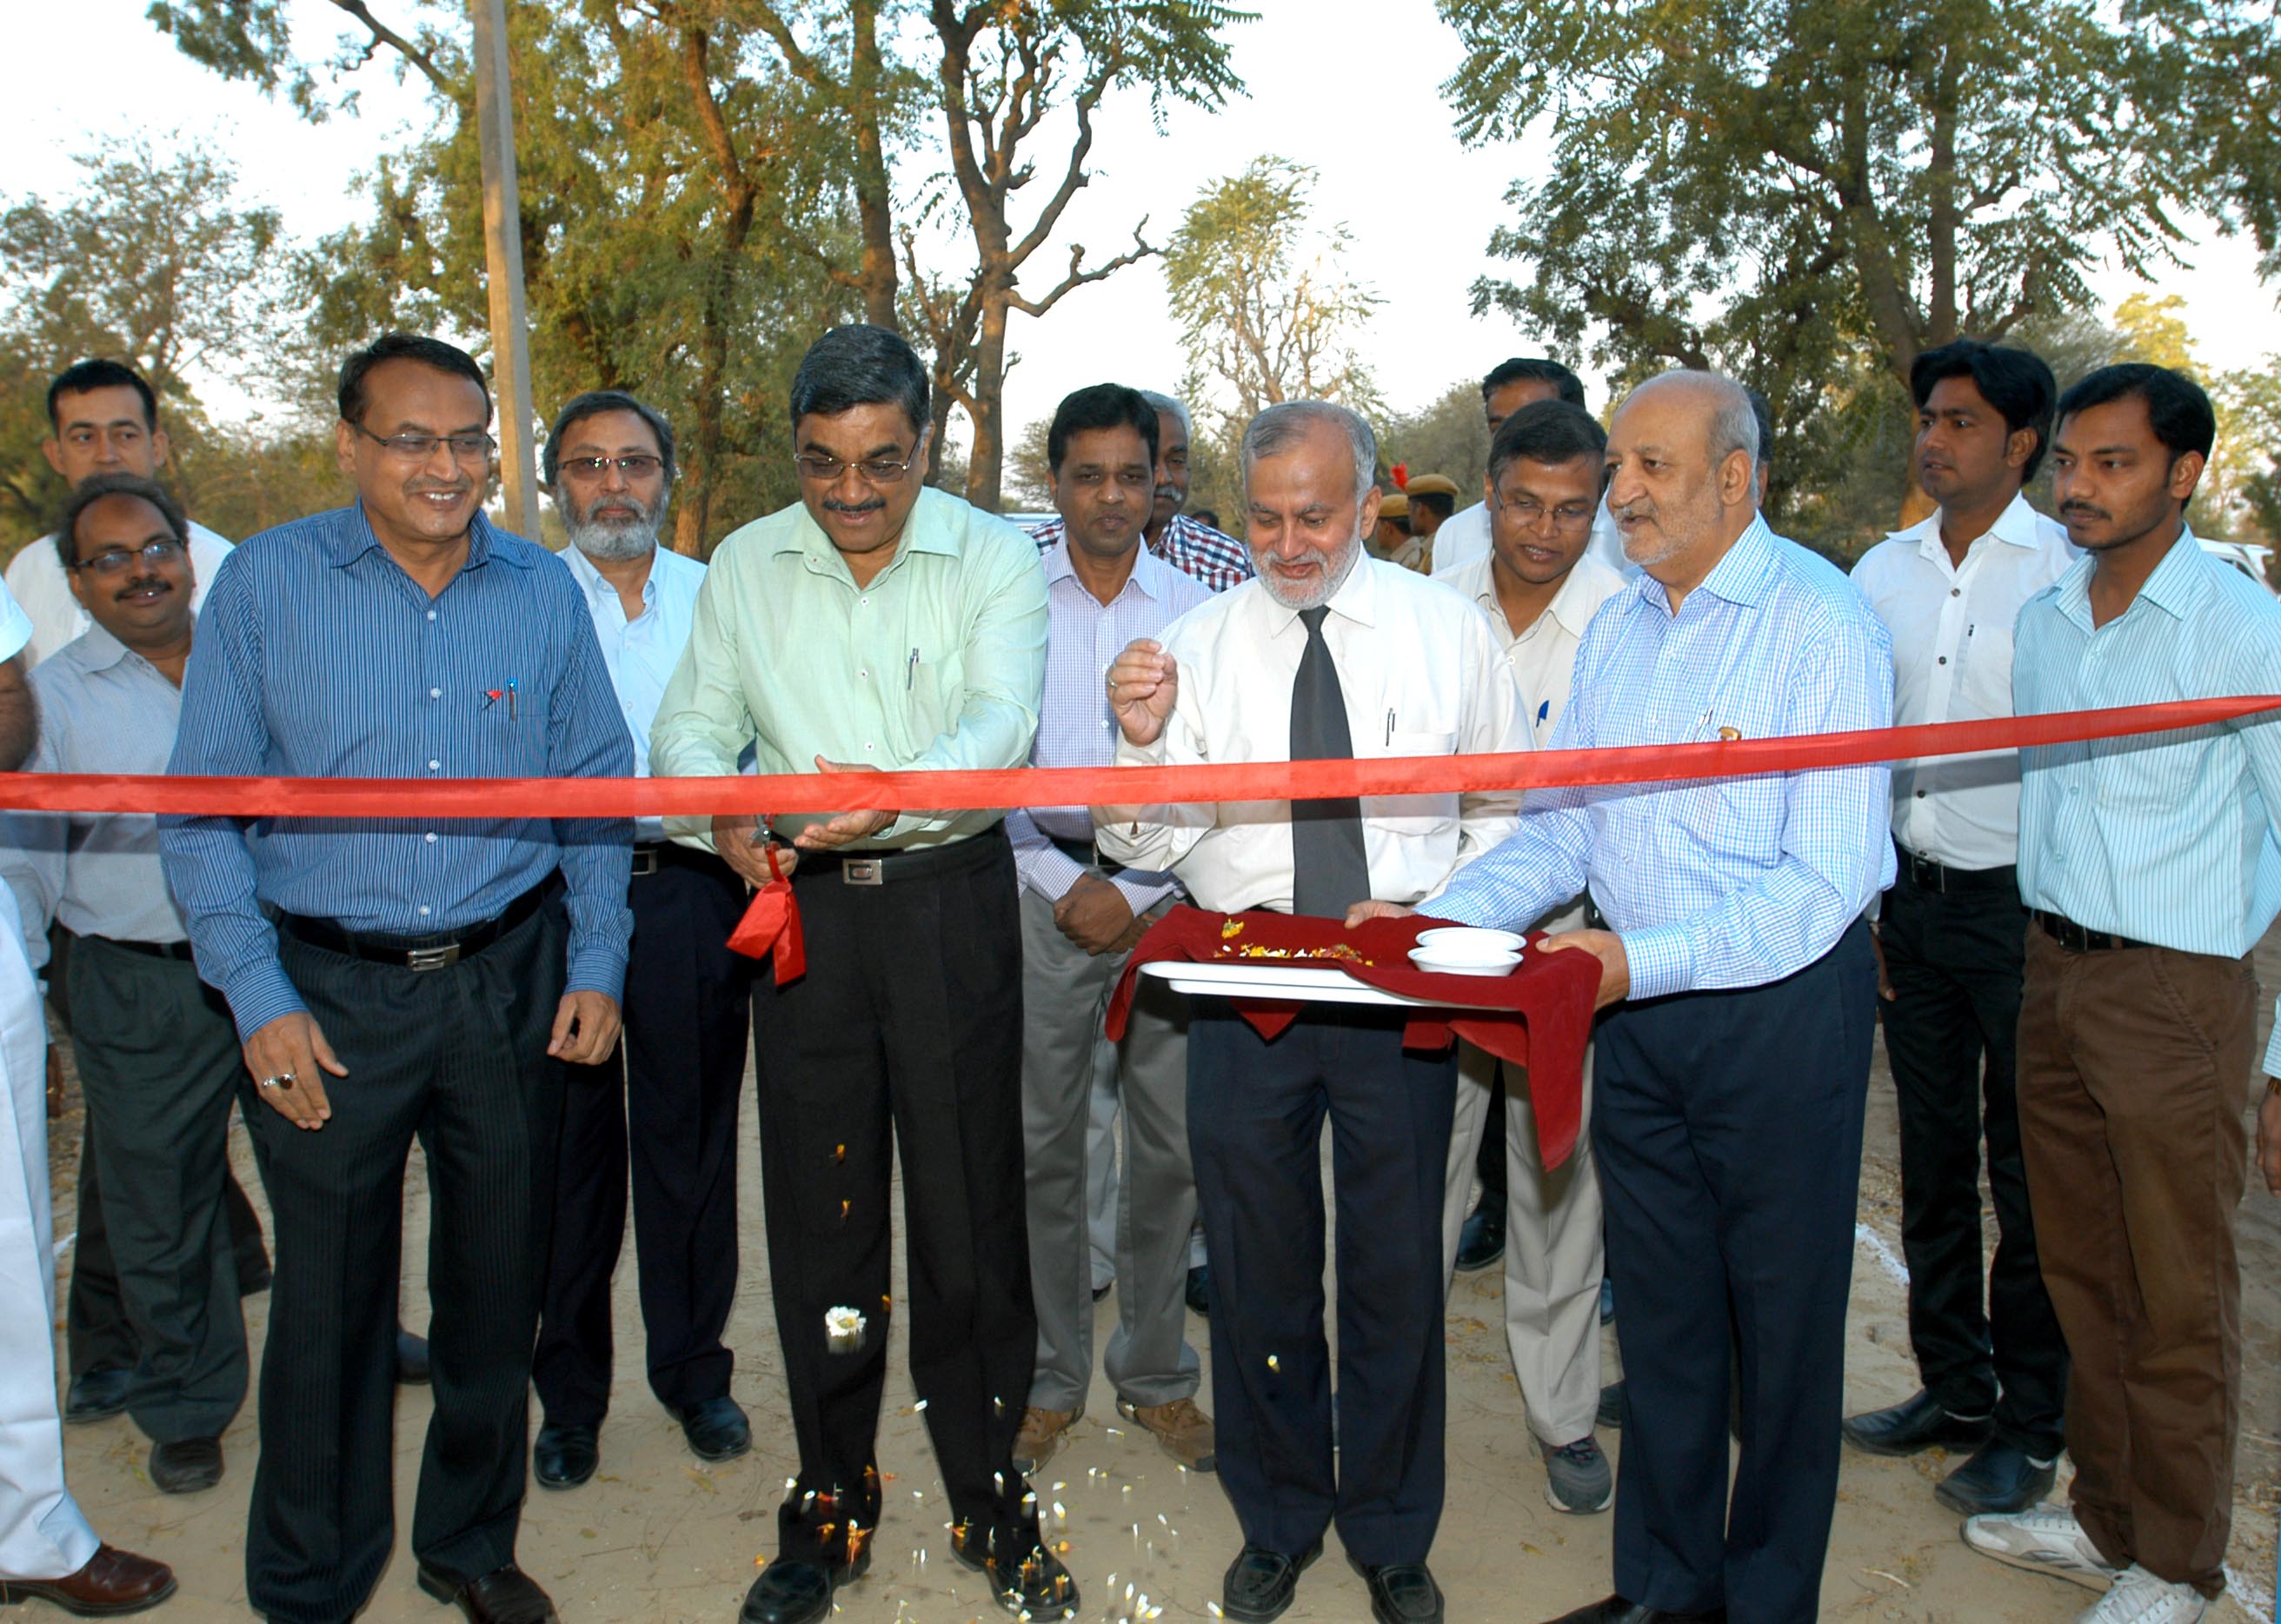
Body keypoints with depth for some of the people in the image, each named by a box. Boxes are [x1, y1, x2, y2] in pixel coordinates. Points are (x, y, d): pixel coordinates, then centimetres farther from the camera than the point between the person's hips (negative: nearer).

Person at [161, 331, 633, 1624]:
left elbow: (597, 788, 9)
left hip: (509, 984, 2)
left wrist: (596, 965, 2)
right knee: (329, 1297, 6)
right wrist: (259, 998, -7)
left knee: (497, 1285, 12)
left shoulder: (546, 592, 4)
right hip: (329, 992, -2)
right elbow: (204, 806, -1)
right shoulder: (268, 580, -2)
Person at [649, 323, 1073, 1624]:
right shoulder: (746, 567, 9)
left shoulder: (993, 557, -1)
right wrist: (722, 812, -16)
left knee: (971, 1205, 3)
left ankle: (992, 1503, 22)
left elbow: (1001, 723, -15)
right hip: (804, 904, 3)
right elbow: (692, 723, 7)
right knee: (817, 1211, 8)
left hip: (952, 897, -2)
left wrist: (902, 793, -36)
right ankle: (831, 1508, 26)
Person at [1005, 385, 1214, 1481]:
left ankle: (1157, 1374, 21)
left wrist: (1136, 896, -5)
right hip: (1042, 889, 0)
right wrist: (1067, 884, -6)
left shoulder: (1195, 611, 7)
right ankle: (1049, 1378, 20)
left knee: (1173, 1144, 4)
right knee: (1039, 1145, 3)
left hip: (1167, 899, 1)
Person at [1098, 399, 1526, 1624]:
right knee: (1257, 1269, 13)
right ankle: (1277, 1523, 36)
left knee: (1396, 1271, 10)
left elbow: (1510, 812, 10)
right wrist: (1144, 740, -21)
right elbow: (1146, 843, -2)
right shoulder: (1197, 642, 2)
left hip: (1401, 995, 0)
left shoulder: (1448, 631, 3)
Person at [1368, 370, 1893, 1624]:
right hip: (1636, 1009, 6)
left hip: (1781, 1005, -6)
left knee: (1783, 1321, 10)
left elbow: (1827, 883, -21)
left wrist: (1640, 959, -30)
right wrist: (1448, 917, -9)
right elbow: (1562, 825, 7)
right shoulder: (1613, 629, 8)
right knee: (1659, 1307, 17)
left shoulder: (1825, 625, -14)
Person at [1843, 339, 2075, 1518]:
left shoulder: (2070, 571, -9)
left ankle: (2027, 1425, 21)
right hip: (1914, 896, 5)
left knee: (2029, 1171, 6)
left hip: (2027, 902, -5)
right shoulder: (1883, 572, 7)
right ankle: (1951, 1385, 31)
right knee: (1933, 1158, 15)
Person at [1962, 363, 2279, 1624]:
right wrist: (2040, 967, 13)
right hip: (2052, 973, 6)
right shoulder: (2041, 622, 8)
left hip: (2176, 991, -6)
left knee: (2178, 1302, 6)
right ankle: (2104, 1517, 33)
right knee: (2080, 1272, 16)